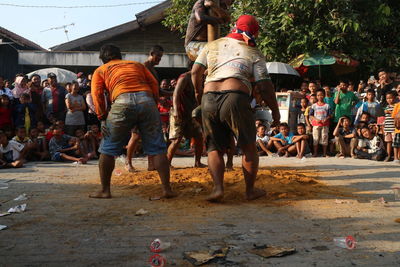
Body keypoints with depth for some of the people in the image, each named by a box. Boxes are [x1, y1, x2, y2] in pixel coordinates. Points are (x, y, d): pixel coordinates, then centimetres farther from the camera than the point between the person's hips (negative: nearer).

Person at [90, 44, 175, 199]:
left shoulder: (100, 70, 25)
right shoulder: (137, 64, 32)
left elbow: (97, 94, 9)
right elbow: (154, 84, 19)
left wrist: (102, 118, 6)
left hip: (122, 102, -2)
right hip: (147, 100, 2)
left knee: (108, 149, 12)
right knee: (157, 148, 7)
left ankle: (105, 190, 17)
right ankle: (167, 189, 4)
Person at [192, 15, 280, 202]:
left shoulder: (213, 45, 20)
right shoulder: (254, 54, 11)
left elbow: (195, 71, 14)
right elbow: (264, 86, 5)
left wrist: (198, 92, 30)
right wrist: (275, 110, 15)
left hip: (209, 100, 3)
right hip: (235, 98, -3)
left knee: (215, 148, 14)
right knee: (249, 147, 13)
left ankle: (218, 187, 0)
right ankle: (250, 190, 21)